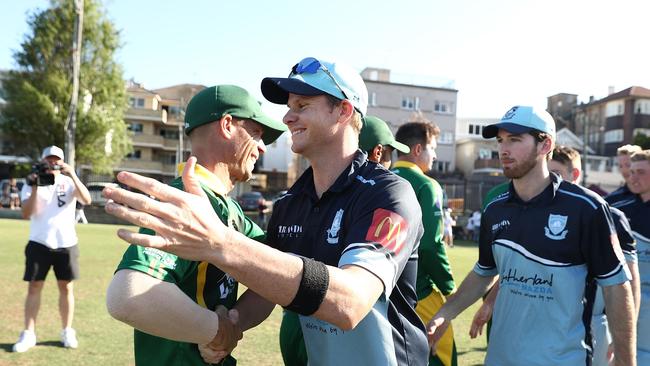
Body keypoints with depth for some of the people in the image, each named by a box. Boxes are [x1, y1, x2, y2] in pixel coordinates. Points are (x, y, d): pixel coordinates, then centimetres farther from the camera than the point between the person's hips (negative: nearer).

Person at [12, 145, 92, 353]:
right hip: (39, 244, 0)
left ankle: (67, 332, 16)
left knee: (66, 287, 6)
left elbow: (86, 200, -17)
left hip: (66, 244, 0)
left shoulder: (69, 182, 2)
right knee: (34, 287, 1)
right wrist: (35, 188, -20)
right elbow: (26, 214, -9)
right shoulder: (32, 183, 2)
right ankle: (28, 334, 7)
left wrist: (73, 176, -26)